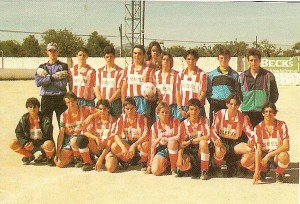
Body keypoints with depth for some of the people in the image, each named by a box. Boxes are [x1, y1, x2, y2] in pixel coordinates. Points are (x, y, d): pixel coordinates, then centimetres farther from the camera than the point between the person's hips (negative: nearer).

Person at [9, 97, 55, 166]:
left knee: (49, 144, -40)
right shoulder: (24, 118, -3)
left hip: (42, 142, -4)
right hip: (29, 142, 4)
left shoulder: (45, 119, -15)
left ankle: (49, 158, -3)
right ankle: (29, 156, 11)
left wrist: (34, 144, -26)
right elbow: (18, 133, -3)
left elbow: (47, 135, -18)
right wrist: (25, 143, -22)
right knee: (13, 144, -16)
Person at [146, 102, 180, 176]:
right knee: (155, 171, -22)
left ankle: (173, 168, -17)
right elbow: (152, 146, 1)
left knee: (172, 142, -37)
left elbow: (178, 137, -14)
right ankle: (167, 163, 14)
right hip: (161, 149, 1)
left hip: (173, 147, -1)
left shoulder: (175, 121, -4)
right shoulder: (154, 126, 0)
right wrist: (149, 164, -2)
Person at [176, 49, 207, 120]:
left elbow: (203, 93, -4)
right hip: (183, 108, 3)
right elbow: (178, 92, 9)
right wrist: (180, 109, -1)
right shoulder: (181, 74, 11)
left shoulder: (202, 74, 0)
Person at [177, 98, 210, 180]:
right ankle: (194, 168, 12)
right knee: (181, 166, -28)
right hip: (189, 151, 1)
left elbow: (208, 136, -18)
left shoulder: (204, 120, -6)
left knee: (203, 142, -35)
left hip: (201, 149, -1)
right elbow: (182, 143, -6)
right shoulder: (184, 123, -3)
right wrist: (179, 157, -20)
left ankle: (204, 171, -18)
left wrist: (191, 141, -16)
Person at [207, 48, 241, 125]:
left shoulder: (235, 75, 11)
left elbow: (238, 92, 9)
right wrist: (212, 103, -2)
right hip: (215, 106, 0)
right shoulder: (211, 74, 11)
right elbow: (208, 92, 9)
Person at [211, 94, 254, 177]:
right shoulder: (220, 114, -7)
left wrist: (251, 139, -29)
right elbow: (213, 129, -7)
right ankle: (217, 167, 1)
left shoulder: (243, 117, -3)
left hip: (236, 142, 3)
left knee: (250, 149, -26)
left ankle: (234, 164, 4)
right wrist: (216, 139, -29)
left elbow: (250, 131, -5)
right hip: (222, 141, -3)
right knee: (219, 151, -38)